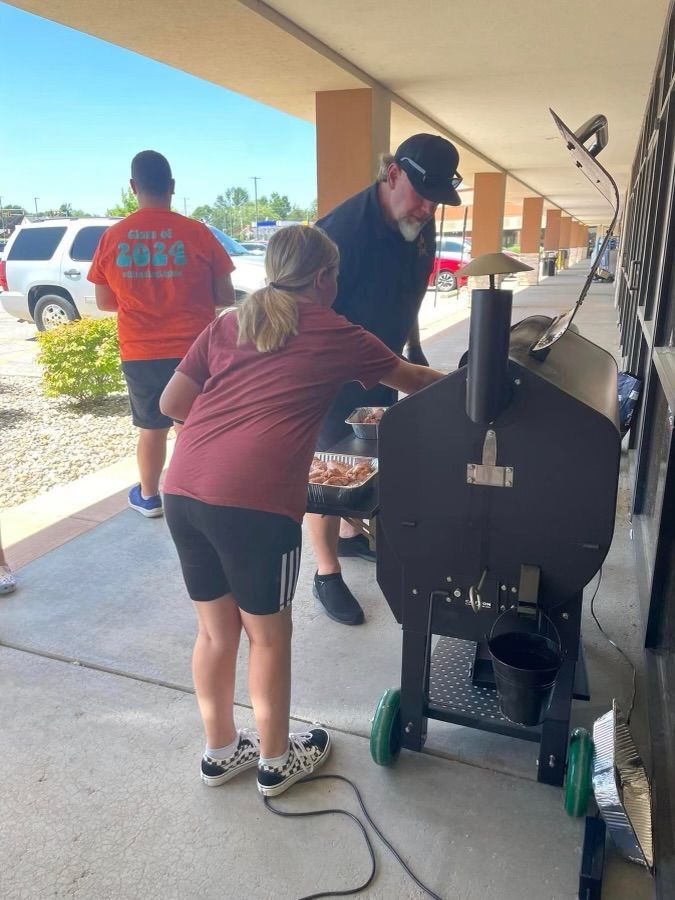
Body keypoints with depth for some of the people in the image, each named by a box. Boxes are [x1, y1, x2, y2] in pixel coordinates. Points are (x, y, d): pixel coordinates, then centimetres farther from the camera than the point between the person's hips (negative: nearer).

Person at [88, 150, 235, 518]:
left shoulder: (111, 238, -2)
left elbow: (104, 302, 7)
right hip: (192, 351, -2)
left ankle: (148, 496, 33)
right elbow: (225, 297, -4)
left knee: (151, 428, 18)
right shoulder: (196, 233, -9)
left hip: (139, 354, 2)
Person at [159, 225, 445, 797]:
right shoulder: (337, 337, 9)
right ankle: (276, 762, 37)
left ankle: (220, 751, 42)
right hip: (253, 501, -5)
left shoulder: (228, 325, 19)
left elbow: (171, 404, 17)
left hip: (183, 491, 6)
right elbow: (413, 381, 23)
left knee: (215, 629, 22)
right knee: (269, 634, 15)